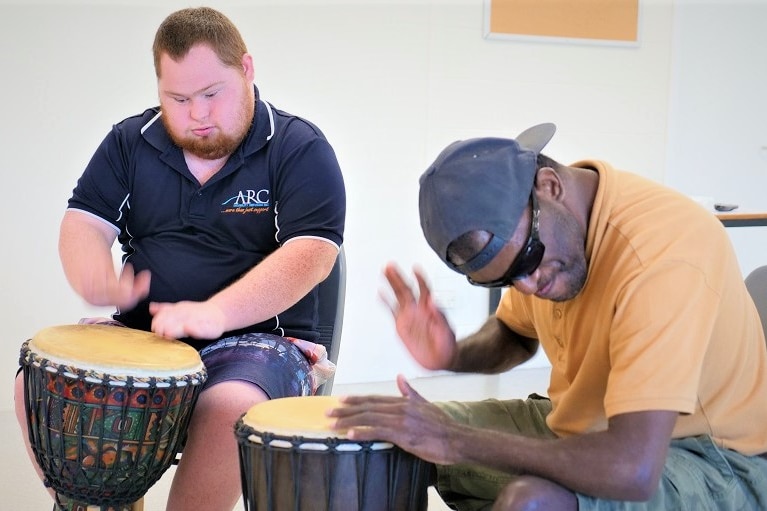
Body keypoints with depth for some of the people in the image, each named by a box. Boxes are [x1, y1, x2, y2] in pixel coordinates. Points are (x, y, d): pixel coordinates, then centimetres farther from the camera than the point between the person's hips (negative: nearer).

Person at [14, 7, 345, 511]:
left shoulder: (300, 148, -5)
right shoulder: (130, 142, 10)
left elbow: (310, 253, -17)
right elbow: (84, 223, 7)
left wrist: (215, 313, -31)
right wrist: (98, 281, -18)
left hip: (258, 337, -4)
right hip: (141, 335, 5)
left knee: (229, 409, -35)